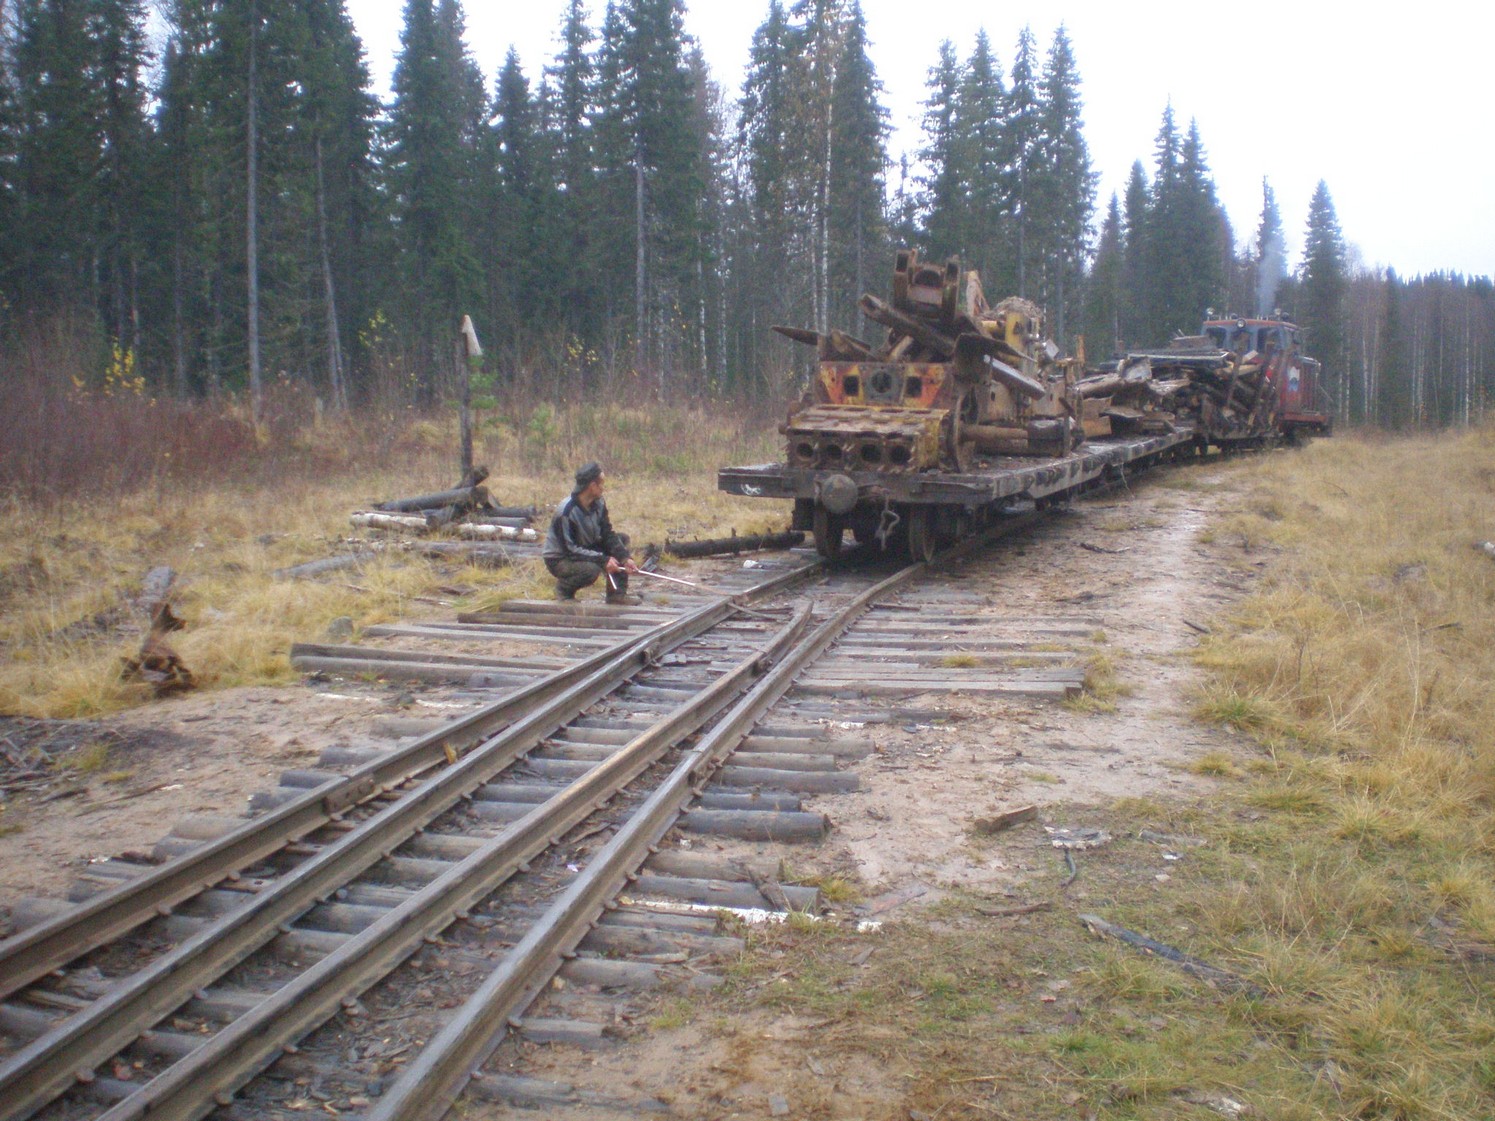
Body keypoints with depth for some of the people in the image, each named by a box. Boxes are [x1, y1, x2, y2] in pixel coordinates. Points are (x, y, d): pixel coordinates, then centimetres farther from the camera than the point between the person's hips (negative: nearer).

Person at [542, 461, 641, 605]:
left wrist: (625, 558, -19)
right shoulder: (566, 512, -29)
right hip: (559, 559, -8)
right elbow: (570, 549, -29)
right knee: (591, 569, -37)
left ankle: (617, 593, -4)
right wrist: (603, 560, -32)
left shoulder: (598, 504, -5)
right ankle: (563, 587, -4)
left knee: (622, 539, -5)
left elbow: (608, 534, -3)